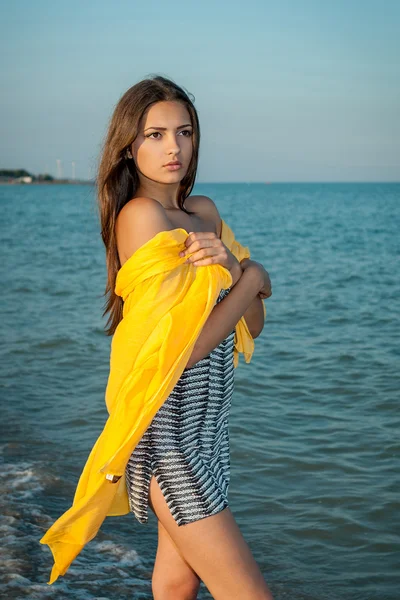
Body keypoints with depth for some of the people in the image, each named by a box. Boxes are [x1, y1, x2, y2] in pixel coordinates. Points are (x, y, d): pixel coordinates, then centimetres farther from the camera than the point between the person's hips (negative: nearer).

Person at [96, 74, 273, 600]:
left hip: (204, 417, 8)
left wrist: (232, 266, -14)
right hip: (168, 428, -8)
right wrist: (252, 277, -10)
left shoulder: (205, 211, 8)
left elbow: (252, 325, 6)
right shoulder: (140, 213, -16)